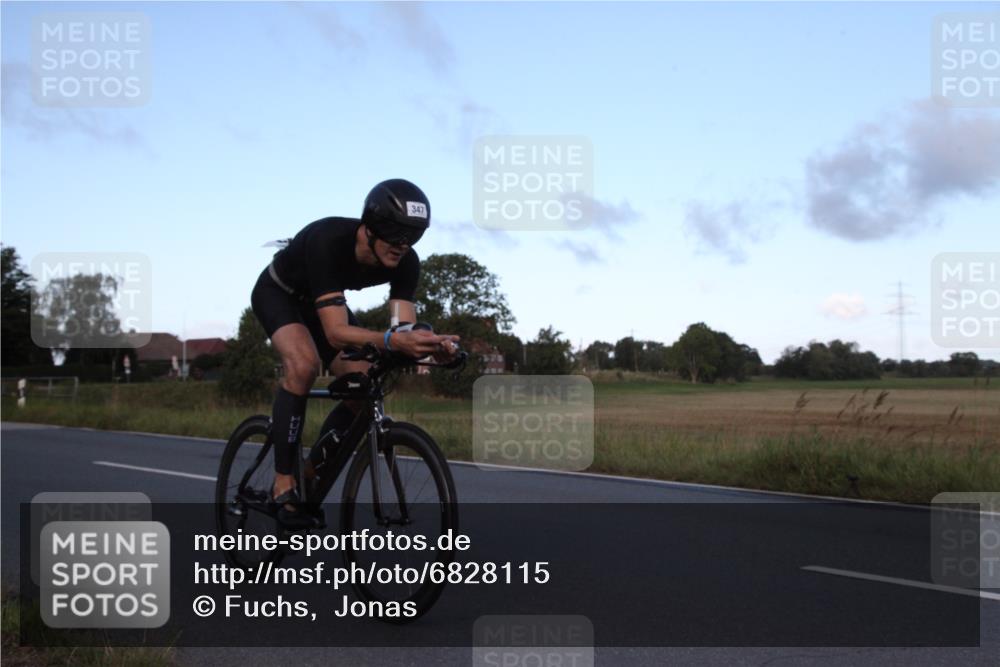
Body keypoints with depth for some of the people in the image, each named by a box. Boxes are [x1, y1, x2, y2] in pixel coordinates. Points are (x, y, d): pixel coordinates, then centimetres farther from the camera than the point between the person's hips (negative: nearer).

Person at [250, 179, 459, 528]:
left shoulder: (406, 263, -25)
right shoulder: (328, 241, -42)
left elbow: (405, 330, -27)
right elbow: (336, 332, -48)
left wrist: (431, 346, -50)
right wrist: (392, 340, -65)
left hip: (324, 302, 6)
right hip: (278, 293, -6)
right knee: (304, 363, -34)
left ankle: (312, 474, 9)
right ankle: (284, 482, -22)